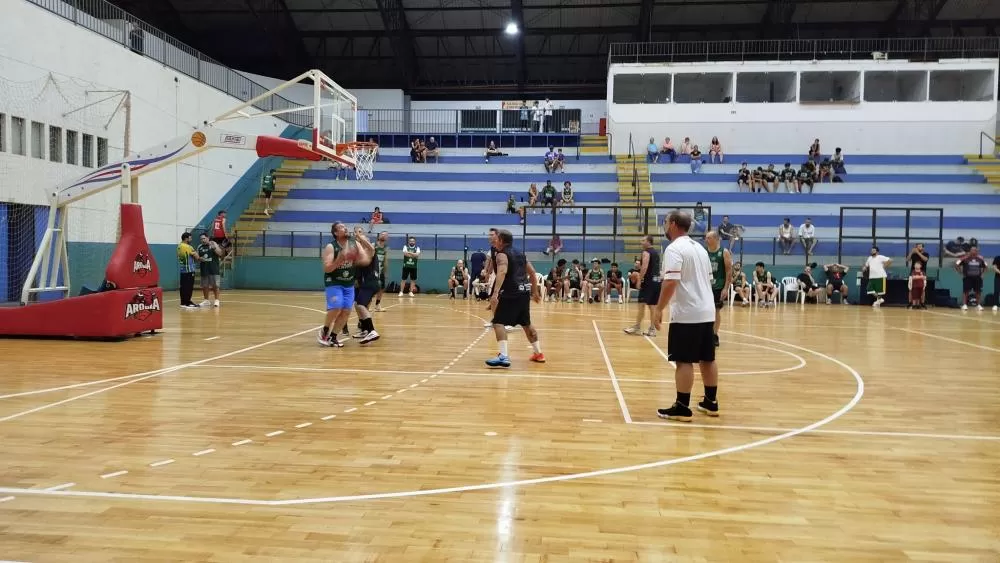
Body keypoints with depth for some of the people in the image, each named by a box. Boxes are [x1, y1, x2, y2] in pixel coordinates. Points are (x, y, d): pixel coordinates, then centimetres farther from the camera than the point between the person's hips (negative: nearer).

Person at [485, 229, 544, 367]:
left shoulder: (501, 255, -5)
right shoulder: (519, 253, 20)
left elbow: (502, 272, -24)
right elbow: (532, 273, 23)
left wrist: (495, 293, -33)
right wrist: (535, 292, 31)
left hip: (511, 293, -8)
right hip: (524, 291, 8)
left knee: (499, 322, -8)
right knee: (526, 323, 23)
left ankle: (504, 357, -21)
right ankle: (538, 353, 32)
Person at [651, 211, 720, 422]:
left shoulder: (674, 249, -12)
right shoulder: (700, 248, 15)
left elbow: (671, 283, -22)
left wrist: (659, 309, -17)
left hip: (686, 314, -9)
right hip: (706, 312, 9)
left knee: (684, 361, -4)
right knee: (707, 359, 14)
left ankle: (682, 408, -1)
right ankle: (711, 402, 22)